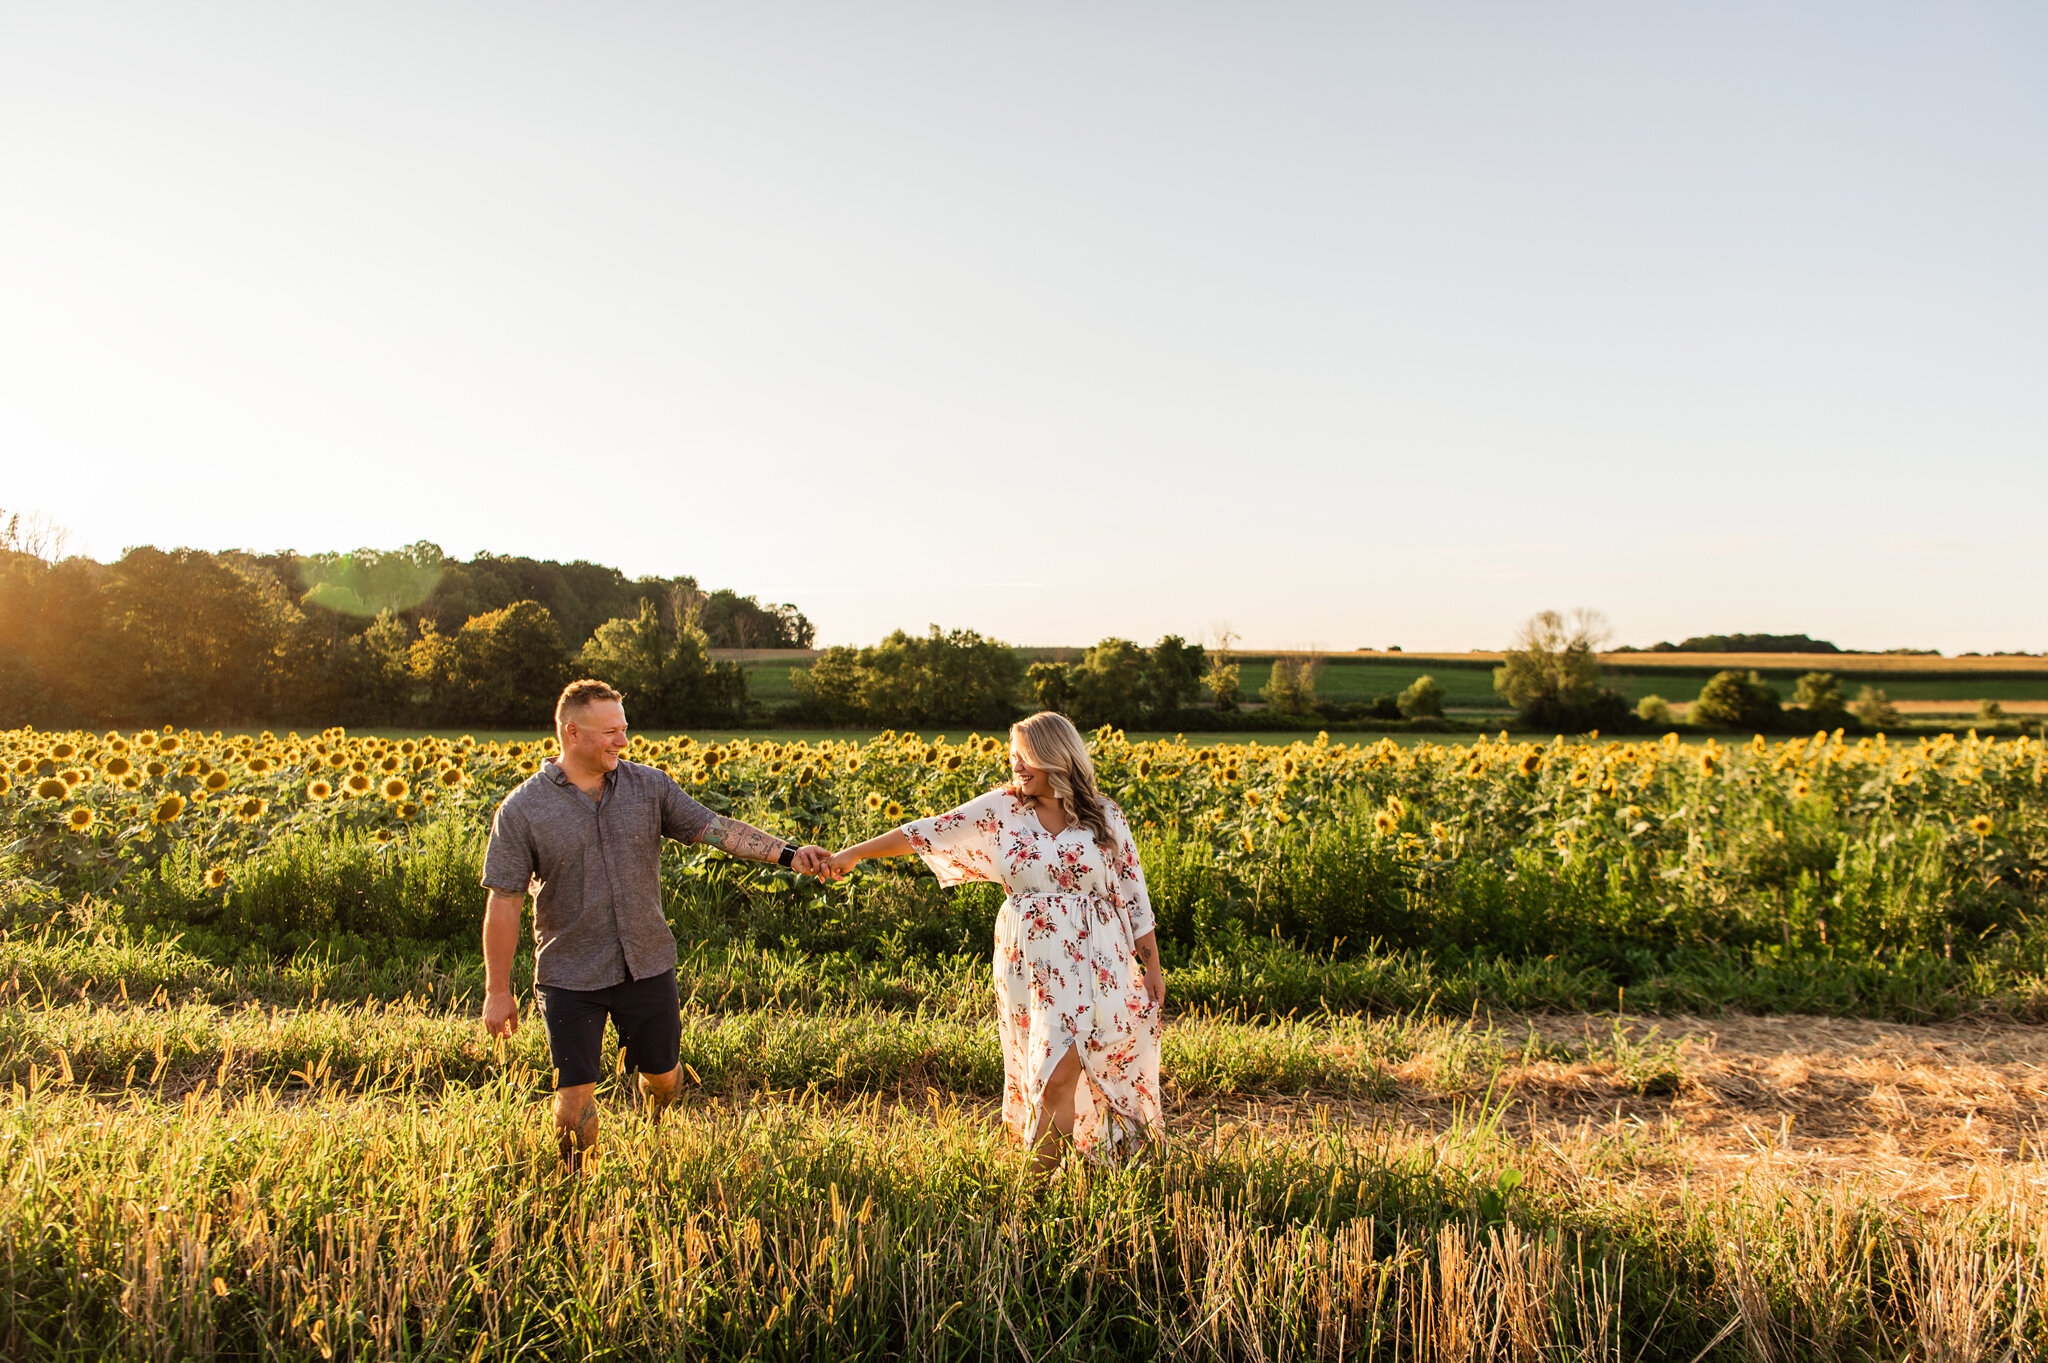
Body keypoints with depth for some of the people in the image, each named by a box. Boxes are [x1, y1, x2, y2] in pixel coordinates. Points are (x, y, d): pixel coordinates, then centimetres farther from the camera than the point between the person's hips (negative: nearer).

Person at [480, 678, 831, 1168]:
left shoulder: (649, 786, -1)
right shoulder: (523, 810, -9)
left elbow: (716, 827, -5)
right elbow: (503, 904, -6)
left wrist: (787, 852, -18)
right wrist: (497, 993, -5)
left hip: (647, 966, 3)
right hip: (571, 977, -3)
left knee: (662, 1075, 15)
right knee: (575, 1094, 1)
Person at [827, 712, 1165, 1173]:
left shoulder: (1104, 816, 2)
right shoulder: (1002, 808, 3)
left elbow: (1133, 894, 6)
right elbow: (930, 832, 3)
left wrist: (1152, 969, 6)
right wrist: (850, 854, 1)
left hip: (1092, 962, -2)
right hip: (1030, 964, 2)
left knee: (1058, 1079, -11)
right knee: (1044, 1079, 3)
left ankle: (1043, 1177, 3)